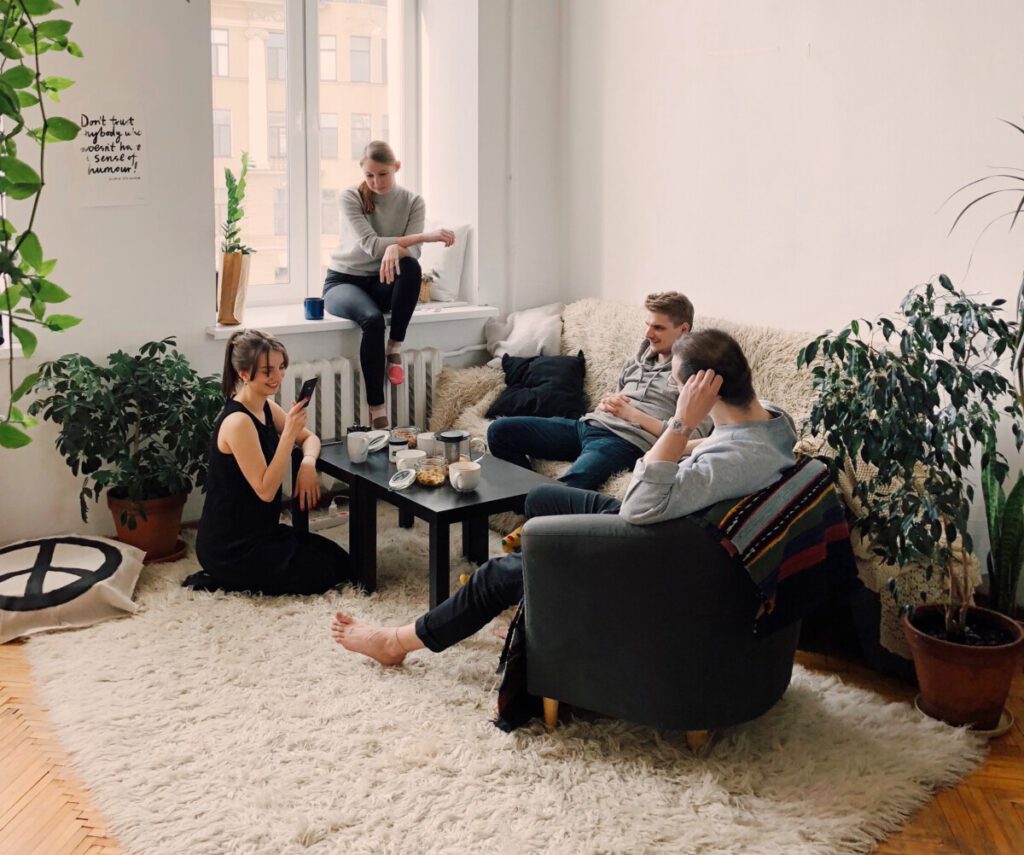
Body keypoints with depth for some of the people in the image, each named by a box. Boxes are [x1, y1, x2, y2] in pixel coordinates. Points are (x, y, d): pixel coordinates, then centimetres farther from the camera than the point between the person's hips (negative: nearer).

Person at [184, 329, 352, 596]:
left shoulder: (266, 407, 4)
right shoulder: (238, 422, -24)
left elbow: (310, 438, 13)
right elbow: (266, 490, -25)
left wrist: (308, 463, -10)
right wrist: (288, 433, -31)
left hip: (257, 531, 9)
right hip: (230, 547, -9)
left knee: (339, 560, 14)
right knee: (329, 573, -3)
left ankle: (232, 576, 13)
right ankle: (224, 581, -1)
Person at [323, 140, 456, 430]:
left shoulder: (412, 203, 0)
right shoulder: (351, 198, -9)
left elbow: (412, 251, -14)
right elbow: (370, 245, -22)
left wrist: (396, 248, -41)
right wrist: (426, 236, -29)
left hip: (382, 283, 2)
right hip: (343, 280, -2)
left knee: (411, 267, -34)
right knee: (372, 320, -36)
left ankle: (395, 349, -23)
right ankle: (377, 411, -34)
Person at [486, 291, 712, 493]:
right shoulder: (637, 361, 23)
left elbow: (692, 438, -10)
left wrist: (633, 414, -9)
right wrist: (605, 405, 4)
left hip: (625, 440, -8)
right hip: (589, 424, 8)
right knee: (500, 430, -5)